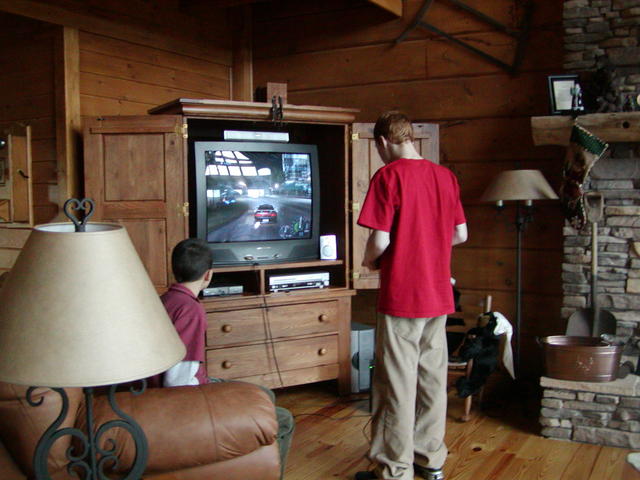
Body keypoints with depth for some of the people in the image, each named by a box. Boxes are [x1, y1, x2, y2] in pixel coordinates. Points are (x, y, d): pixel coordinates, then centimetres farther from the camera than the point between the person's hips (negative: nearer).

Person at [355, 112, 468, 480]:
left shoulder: (389, 176, -12)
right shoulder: (446, 176, 6)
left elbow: (380, 239, -16)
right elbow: (460, 235, 10)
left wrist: (370, 260, 4)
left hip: (401, 296, -6)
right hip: (439, 296, 6)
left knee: (397, 384, 3)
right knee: (432, 378, 15)